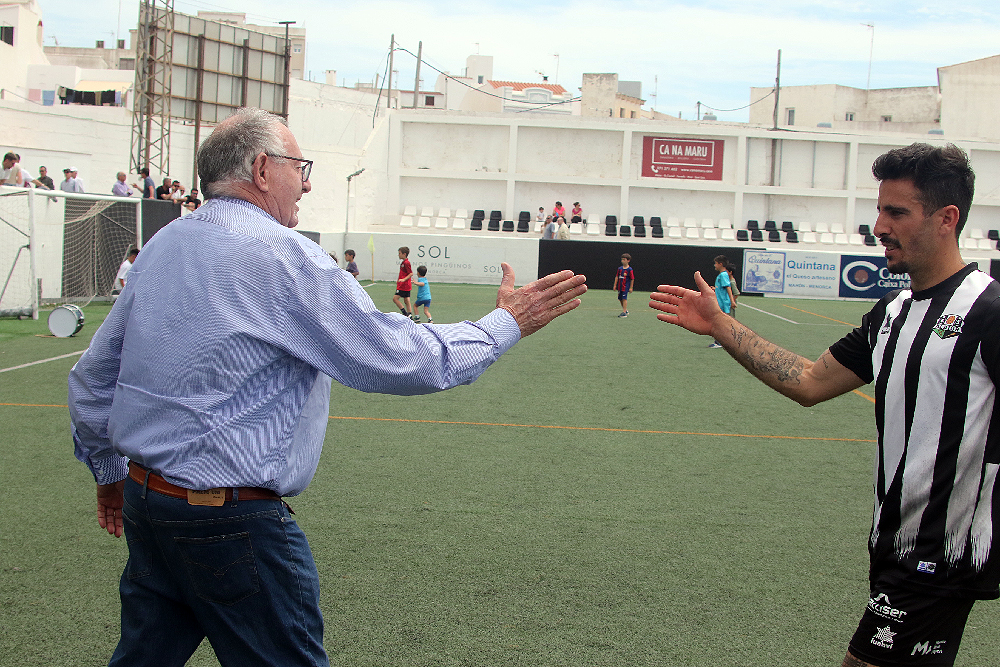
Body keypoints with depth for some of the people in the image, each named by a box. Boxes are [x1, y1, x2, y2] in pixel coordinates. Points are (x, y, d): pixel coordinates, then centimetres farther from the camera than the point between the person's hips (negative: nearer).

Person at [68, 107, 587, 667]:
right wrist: (507, 324, -3)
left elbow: (93, 378, 17)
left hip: (145, 501, 8)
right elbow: (404, 359, -15)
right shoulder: (283, 255, -16)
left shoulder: (160, 247, 9)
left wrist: (109, 471, 30)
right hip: (234, 525, -8)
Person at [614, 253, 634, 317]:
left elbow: (632, 279, -6)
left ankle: (624, 312, -9)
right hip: (620, 287, 7)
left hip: (626, 287, -7)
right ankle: (625, 310, 29)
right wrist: (615, 285, 11)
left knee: (624, 298, -12)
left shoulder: (629, 270, -9)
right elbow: (617, 277, 14)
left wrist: (631, 287, -6)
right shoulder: (620, 268, 8)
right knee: (620, 299, 12)